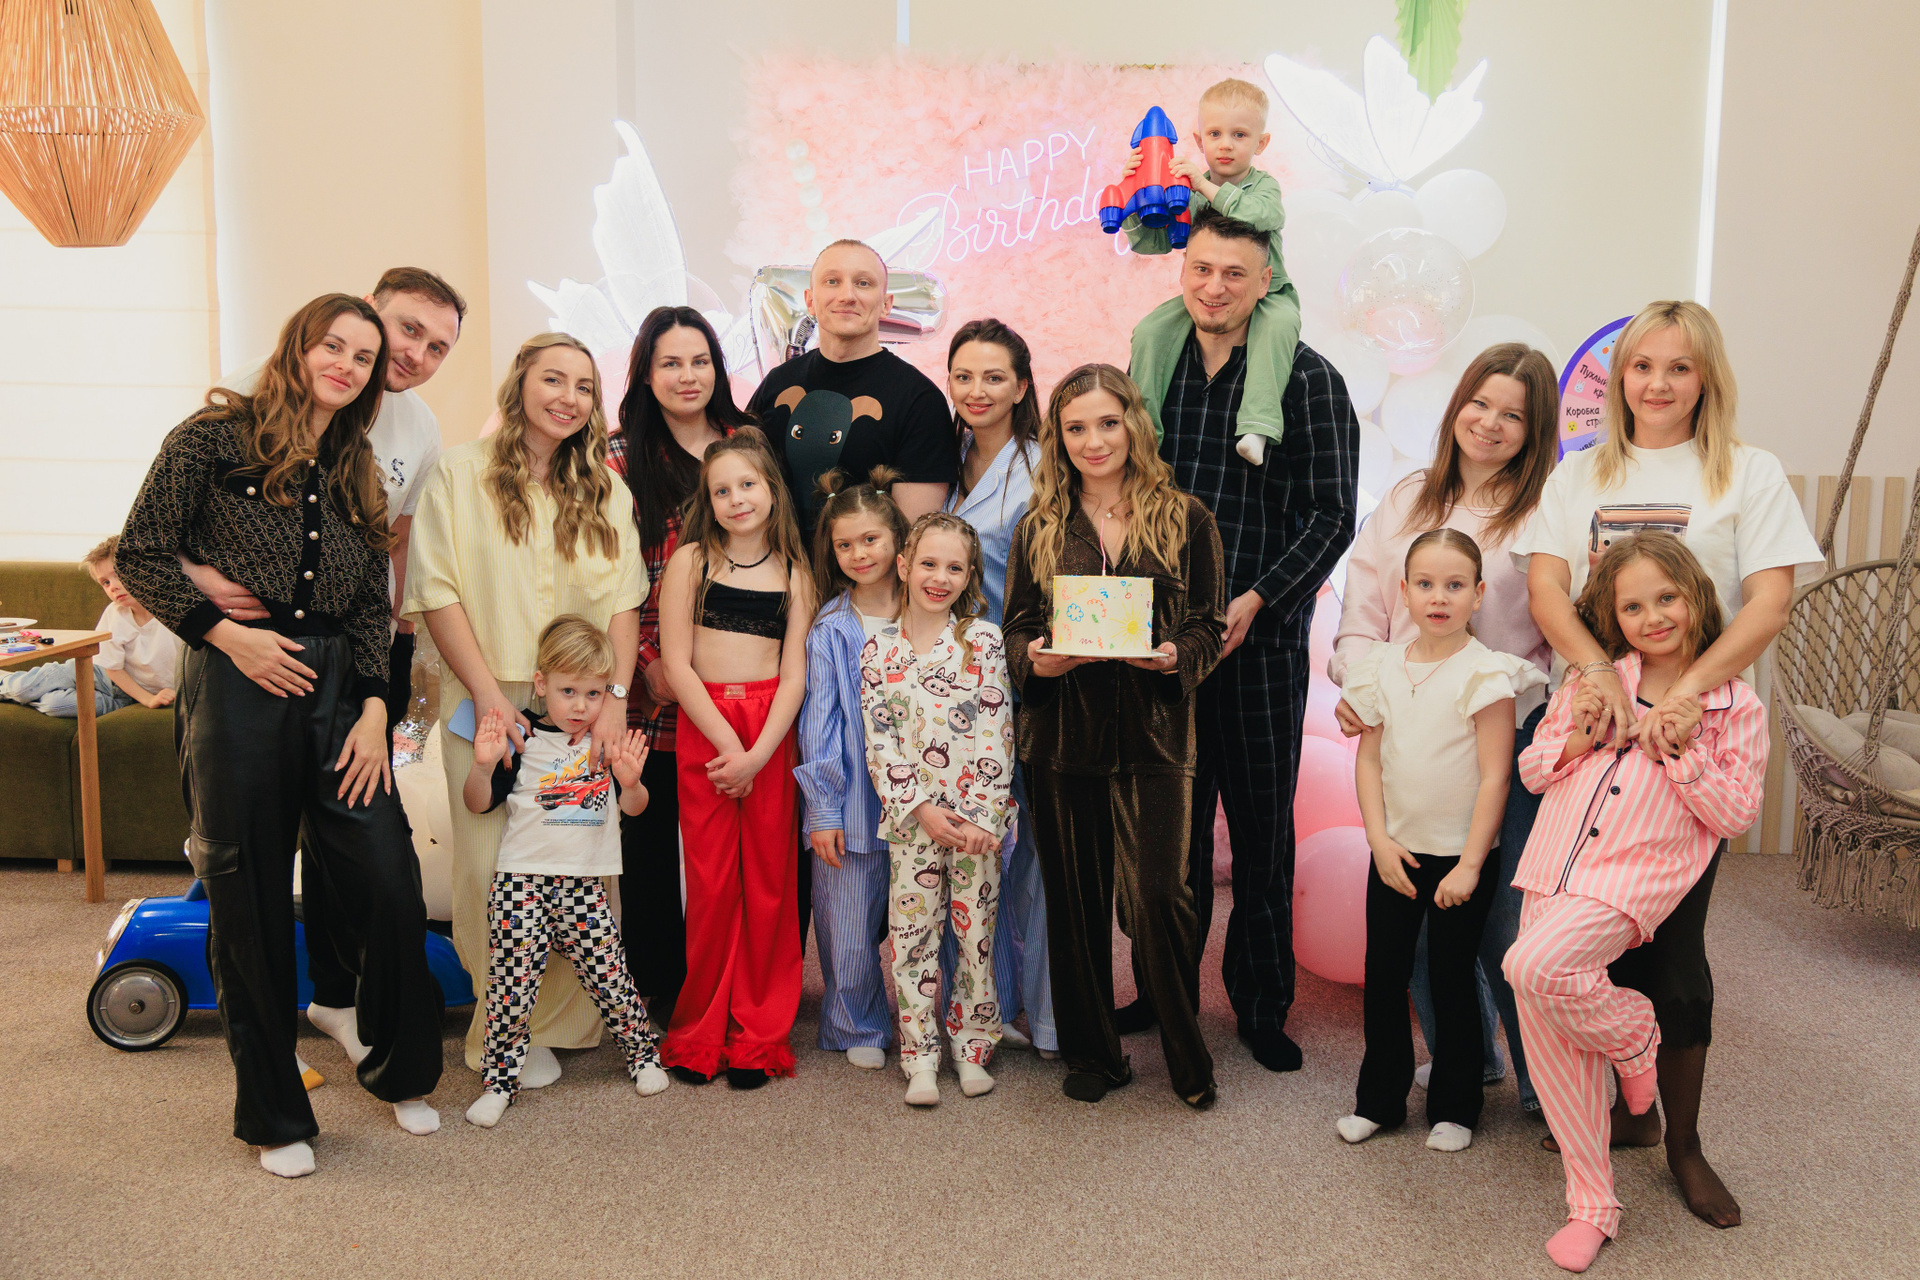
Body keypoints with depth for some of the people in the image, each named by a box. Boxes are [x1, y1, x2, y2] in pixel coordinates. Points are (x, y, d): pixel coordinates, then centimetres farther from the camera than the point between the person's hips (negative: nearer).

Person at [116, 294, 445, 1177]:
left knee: (390, 886, 0)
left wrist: (374, 709, 2)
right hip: (237, 686, -4)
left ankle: (399, 1072, 25)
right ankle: (274, 1115, 22)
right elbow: (141, 555, 0)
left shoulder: (357, 471, 15)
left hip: (339, 689, 4)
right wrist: (226, 632, -11)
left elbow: (373, 605, 12)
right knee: (251, 909, 5)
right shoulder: (216, 439, 0)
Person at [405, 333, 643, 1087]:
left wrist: (615, 696, -6)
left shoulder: (606, 490, 14)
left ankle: (555, 1021, 15)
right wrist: (488, 694, -10)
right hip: (487, 701, -2)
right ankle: (503, 1031, 12)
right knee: (490, 866, -4)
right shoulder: (459, 473, 3)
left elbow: (624, 602, 8)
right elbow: (437, 593, -3)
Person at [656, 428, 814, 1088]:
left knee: (768, 880, 3)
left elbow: (794, 674, 3)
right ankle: (699, 1033, 13)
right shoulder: (690, 560, 4)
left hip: (772, 734, 1)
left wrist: (756, 755, -10)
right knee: (710, 881, -1)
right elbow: (677, 664, -2)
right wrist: (729, 744, -10)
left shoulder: (794, 572, 9)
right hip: (703, 730, -1)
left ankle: (758, 1036, 14)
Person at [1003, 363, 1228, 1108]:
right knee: (1075, 900, 8)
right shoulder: (1039, 528, 10)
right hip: (1061, 737, 2)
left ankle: (1188, 1057, 12)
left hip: (1152, 737, -2)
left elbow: (1210, 627, 5)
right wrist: (1036, 659, -12)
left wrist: (1174, 655, -16)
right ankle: (1092, 1053, 25)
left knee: (1157, 894, -8)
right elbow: (1015, 629, 10)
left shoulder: (1184, 521, 5)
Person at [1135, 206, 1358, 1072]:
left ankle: (1263, 1005, 21)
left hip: (1261, 640, -3)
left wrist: (1256, 600, -15)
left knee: (1262, 823, 6)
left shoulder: (1308, 381, -3)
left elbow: (1331, 516, -5)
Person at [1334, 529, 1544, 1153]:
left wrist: (1470, 864, -15)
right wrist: (1380, 839, -5)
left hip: (1461, 854, -4)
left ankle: (1454, 1107, 23)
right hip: (1394, 851, 4)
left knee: (1453, 978, 6)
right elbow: (1369, 758, 4)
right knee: (1383, 974, 10)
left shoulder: (1485, 674, -12)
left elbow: (1495, 776, -13)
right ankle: (1379, 1099, 25)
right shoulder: (1383, 667, 2)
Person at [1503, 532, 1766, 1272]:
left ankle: (1634, 1034, 1)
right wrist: (1579, 736, -7)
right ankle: (1592, 1205, 19)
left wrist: (1680, 753, -13)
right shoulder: (1592, 684, 9)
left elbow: (1736, 815, 0)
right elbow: (1532, 771, 12)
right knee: (1555, 1048, 4)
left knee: (1534, 967, -31)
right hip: (1554, 875, 4)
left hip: (1633, 879, -4)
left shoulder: (1735, 709, 1)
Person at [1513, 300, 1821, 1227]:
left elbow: (1769, 603, -7)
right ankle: (1625, 1109, 23)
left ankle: (1683, 1139, 16)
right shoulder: (1580, 475, 10)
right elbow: (1545, 587, -1)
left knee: (1673, 940, 0)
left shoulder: (1748, 475, 3)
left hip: (1692, 734, -2)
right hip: (1589, 725, 2)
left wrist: (1682, 696, -22)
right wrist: (1599, 671, -21)